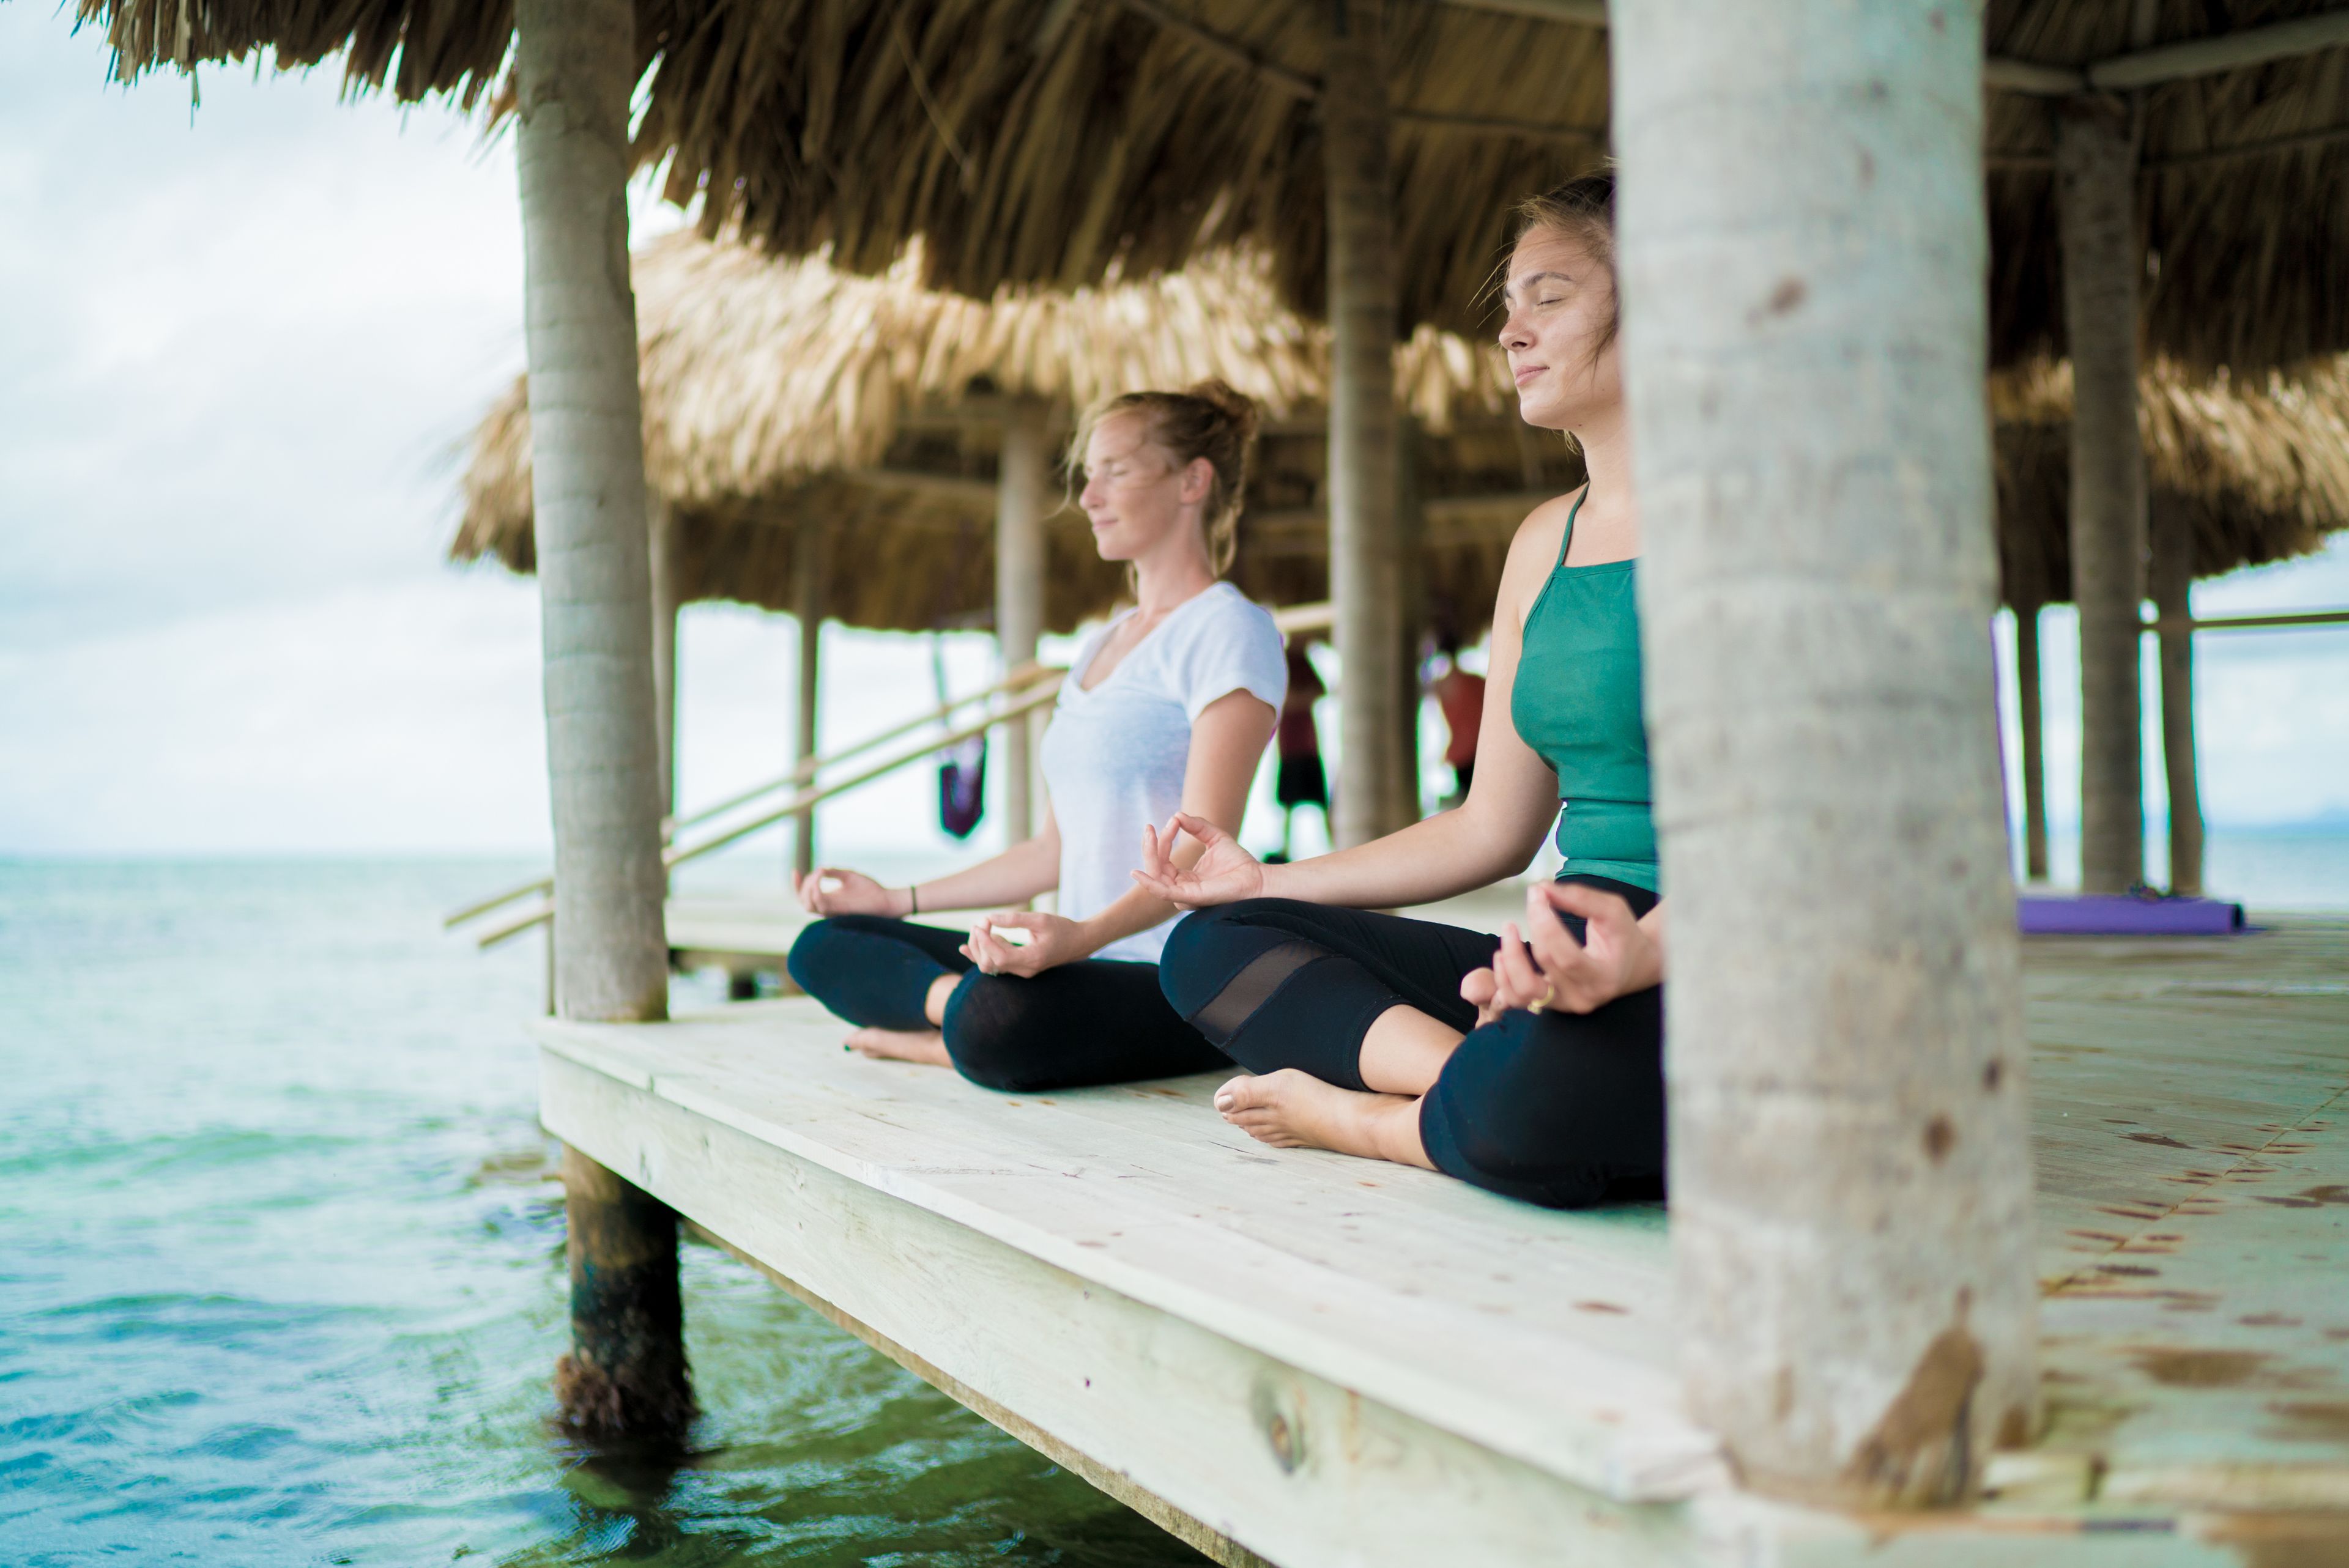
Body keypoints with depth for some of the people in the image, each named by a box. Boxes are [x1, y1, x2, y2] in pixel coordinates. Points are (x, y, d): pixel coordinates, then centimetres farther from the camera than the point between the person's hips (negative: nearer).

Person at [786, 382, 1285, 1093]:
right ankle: (968, 1008, -13)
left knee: (1002, 1026, -39)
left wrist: (1081, 935, -36)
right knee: (822, 947, 5)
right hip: (1088, 964, 9)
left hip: (1182, 980, -9)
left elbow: (1203, 854, -19)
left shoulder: (1230, 629, -8)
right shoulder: (1100, 645, 20)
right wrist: (899, 900, 23)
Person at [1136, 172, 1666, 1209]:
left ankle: (1357, 1116, -8)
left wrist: (1645, 950, -38)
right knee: (1213, 945, 1)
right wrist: (1270, 880, 21)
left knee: (1534, 1100, -40)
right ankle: (1466, 1077, -20)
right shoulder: (1545, 542, 17)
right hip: (1575, 967, 8)